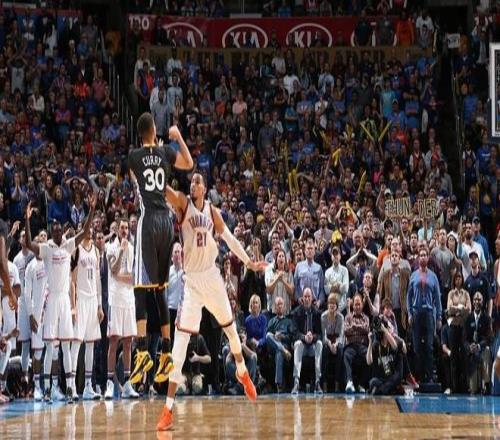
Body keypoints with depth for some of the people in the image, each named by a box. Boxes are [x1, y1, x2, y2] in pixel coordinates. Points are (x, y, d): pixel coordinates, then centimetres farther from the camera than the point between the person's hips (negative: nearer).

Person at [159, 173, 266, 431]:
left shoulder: (212, 211, 5)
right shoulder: (182, 203, -7)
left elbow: (229, 238, 13)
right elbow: (164, 190, -25)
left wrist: (248, 262, 12)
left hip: (211, 276, 5)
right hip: (190, 279, -4)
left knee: (229, 325, 23)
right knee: (180, 340, -13)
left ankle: (242, 372, 52)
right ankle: (168, 409, -16)